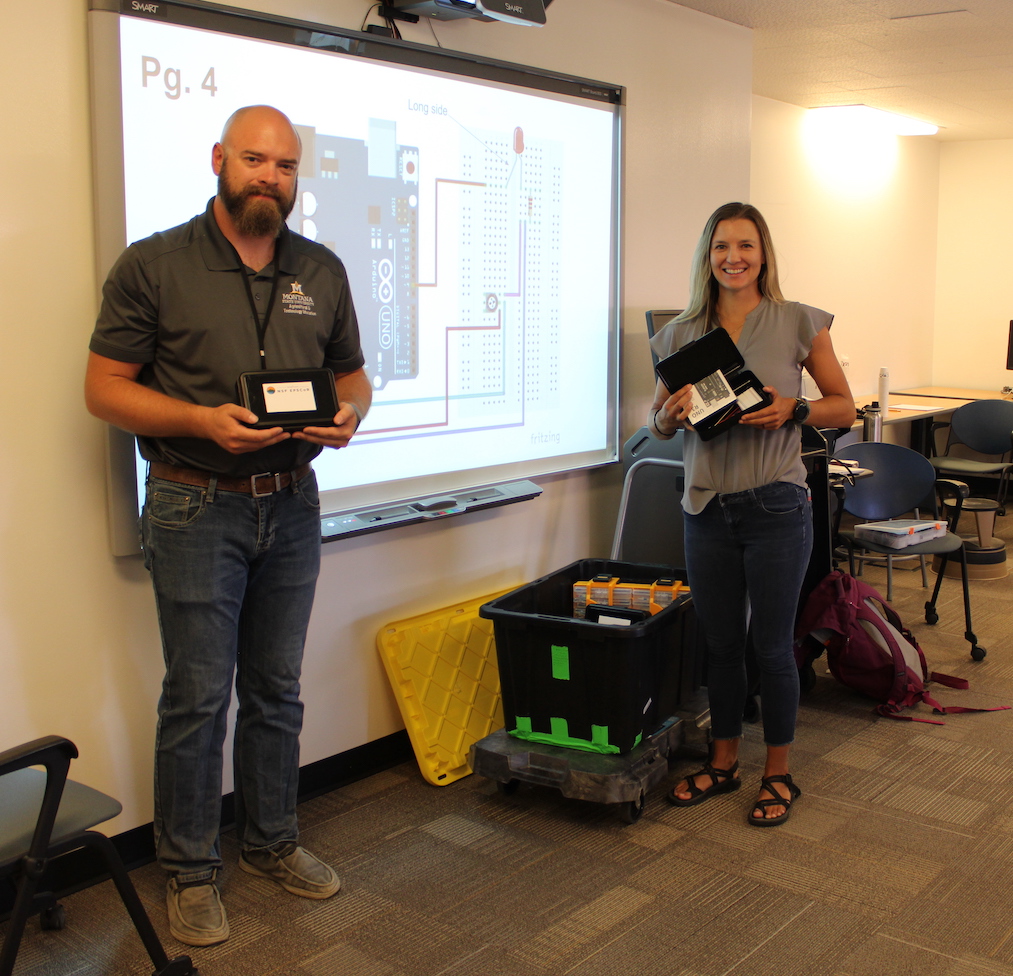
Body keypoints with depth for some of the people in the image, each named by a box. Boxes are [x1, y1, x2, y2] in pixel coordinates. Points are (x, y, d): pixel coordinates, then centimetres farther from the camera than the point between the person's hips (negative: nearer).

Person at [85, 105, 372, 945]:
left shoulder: (322, 271, 8)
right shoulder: (153, 267, -5)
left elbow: (351, 372, 16)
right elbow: (105, 387, -6)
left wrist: (350, 413, -8)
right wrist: (203, 420, -20)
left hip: (292, 504, 4)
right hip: (197, 506, -4)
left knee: (276, 690, 14)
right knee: (199, 696, 3)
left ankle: (272, 843, 32)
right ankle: (190, 872, 20)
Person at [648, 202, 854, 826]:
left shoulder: (798, 324, -3)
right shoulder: (682, 334, 5)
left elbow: (845, 408, 3)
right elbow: (658, 424, 13)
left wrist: (793, 410, -16)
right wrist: (671, 415, -11)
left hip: (776, 509, -3)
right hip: (707, 509, 3)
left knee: (772, 645, 6)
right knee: (721, 642, 14)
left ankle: (779, 774, 25)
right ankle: (724, 762, 32)